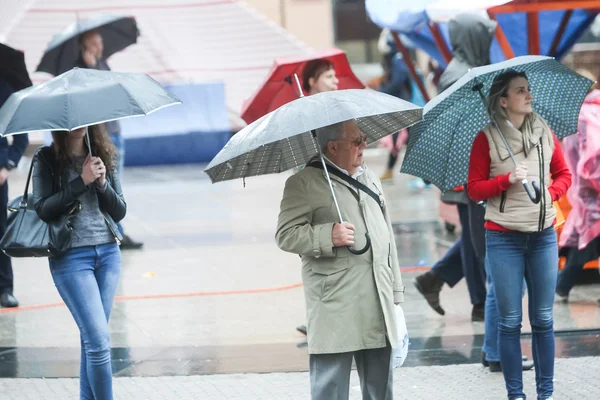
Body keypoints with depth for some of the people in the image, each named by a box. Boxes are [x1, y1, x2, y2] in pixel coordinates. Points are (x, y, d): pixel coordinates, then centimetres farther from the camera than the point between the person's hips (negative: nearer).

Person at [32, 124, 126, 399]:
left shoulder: (103, 157, 7)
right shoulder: (46, 160, -4)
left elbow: (120, 211, 6)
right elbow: (43, 209, -13)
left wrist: (102, 183, -11)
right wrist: (81, 181, -17)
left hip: (108, 253, 4)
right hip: (70, 256, -4)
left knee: (92, 337, 9)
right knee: (99, 339, -11)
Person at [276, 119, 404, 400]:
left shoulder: (370, 179, 19)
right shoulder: (304, 183, -4)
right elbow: (285, 236, -9)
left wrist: (395, 289, 22)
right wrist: (329, 236, -22)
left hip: (378, 303, 7)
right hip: (335, 310, -7)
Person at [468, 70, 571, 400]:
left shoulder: (545, 133, 6)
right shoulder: (486, 139, -4)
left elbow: (564, 174, 15)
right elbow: (474, 190, -3)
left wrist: (551, 192, -4)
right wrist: (507, 180, -17)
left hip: (543, 236, 3)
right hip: (504, 238, -3)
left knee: (543, 318, 5)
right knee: (510, 320, 0)